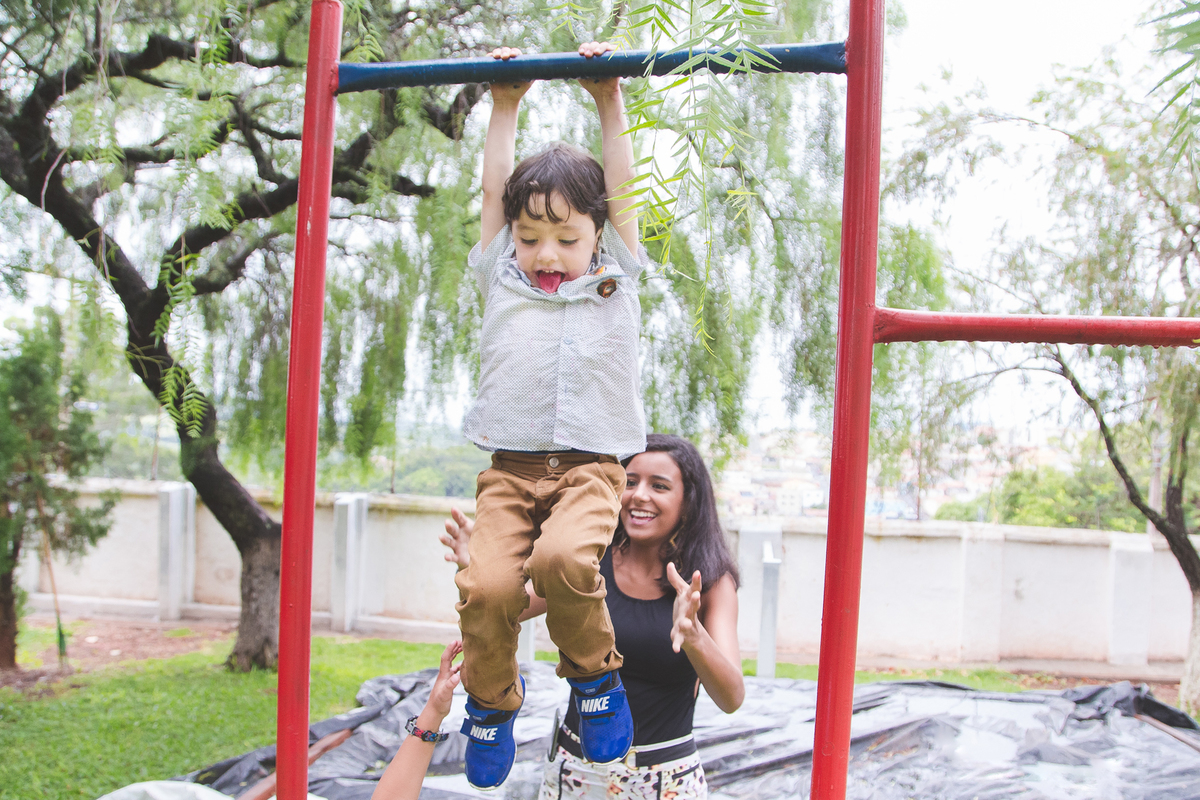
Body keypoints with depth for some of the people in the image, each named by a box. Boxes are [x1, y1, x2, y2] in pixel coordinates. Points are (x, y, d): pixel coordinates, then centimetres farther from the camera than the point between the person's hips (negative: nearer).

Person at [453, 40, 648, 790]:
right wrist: (505, 105, 23)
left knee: (563, 559, -31)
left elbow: (620, 189, 13)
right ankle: (491, 697, 9)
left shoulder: (615, 278, 14)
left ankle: (596, 672, -2)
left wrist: (610, 99, 16)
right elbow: (495, 190, 18)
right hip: (510, 466, 2)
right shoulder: (501, 278, 17)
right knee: (487, 585, -21)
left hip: (590, 465, -2)